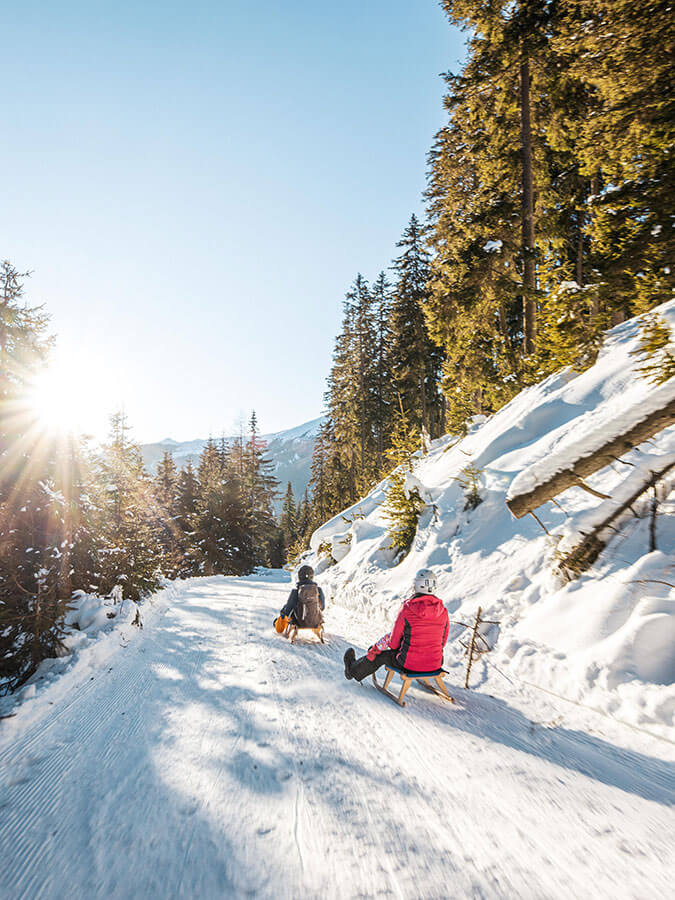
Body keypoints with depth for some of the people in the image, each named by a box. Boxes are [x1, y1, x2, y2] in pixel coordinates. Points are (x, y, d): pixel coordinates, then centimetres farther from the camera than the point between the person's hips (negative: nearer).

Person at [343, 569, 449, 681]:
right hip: (436, 664, 4)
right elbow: (443, 642, 8)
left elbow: (394, 642, -8)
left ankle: (353, 670, 46)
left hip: (410, 663, -4)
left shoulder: (406, 609, -16)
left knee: (382, 655, 23)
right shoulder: (443, 611, -5)